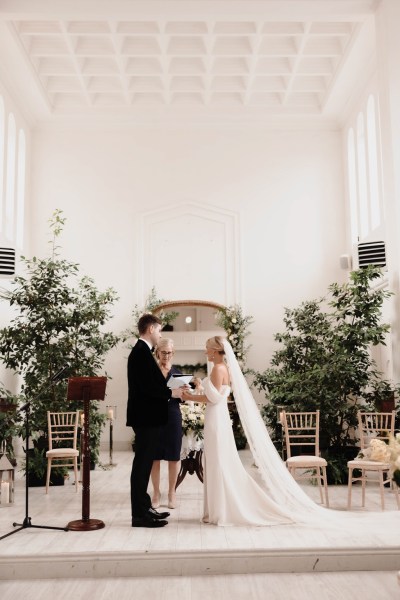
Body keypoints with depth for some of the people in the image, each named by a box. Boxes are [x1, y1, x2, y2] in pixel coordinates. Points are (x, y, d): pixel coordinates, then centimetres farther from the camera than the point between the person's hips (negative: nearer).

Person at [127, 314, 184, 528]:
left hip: (147, 417, 10)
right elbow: (147, 387, -23)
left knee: (144, 463, 15)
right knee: (142, 464, -4)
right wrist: (171, 393, -12)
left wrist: (168, 391, 9)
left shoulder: (141, 351, 15)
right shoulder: (142, 352, -16)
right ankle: (139, 514, 3)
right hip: (146, 418, -10)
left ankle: (144, 507, 25)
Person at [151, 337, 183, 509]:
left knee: (173, 456, 5)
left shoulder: (177, 372, 8)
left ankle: (172, 492, 19)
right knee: (155, 457, 4)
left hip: (173, 417, 2)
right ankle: (156, 492, 18)